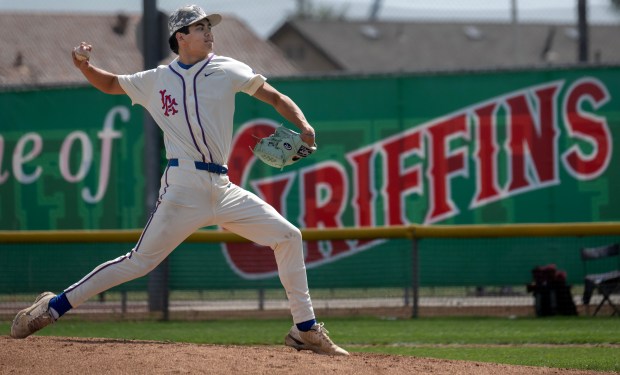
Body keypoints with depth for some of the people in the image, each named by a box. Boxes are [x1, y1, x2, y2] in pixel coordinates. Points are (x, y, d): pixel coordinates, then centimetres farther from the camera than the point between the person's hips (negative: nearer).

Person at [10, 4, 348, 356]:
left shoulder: (227, 70, 8)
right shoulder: (156, 80, 8)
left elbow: (276, 98, 5)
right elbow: (111, 84, 23)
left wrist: (303, 126, -13)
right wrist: (85, 67, 2)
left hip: (223, 188, 3)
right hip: (184, 186, -3)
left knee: (288, 236, -1)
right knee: (139, 262, -11)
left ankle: (306, 330, 9)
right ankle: (53, 306, -3)